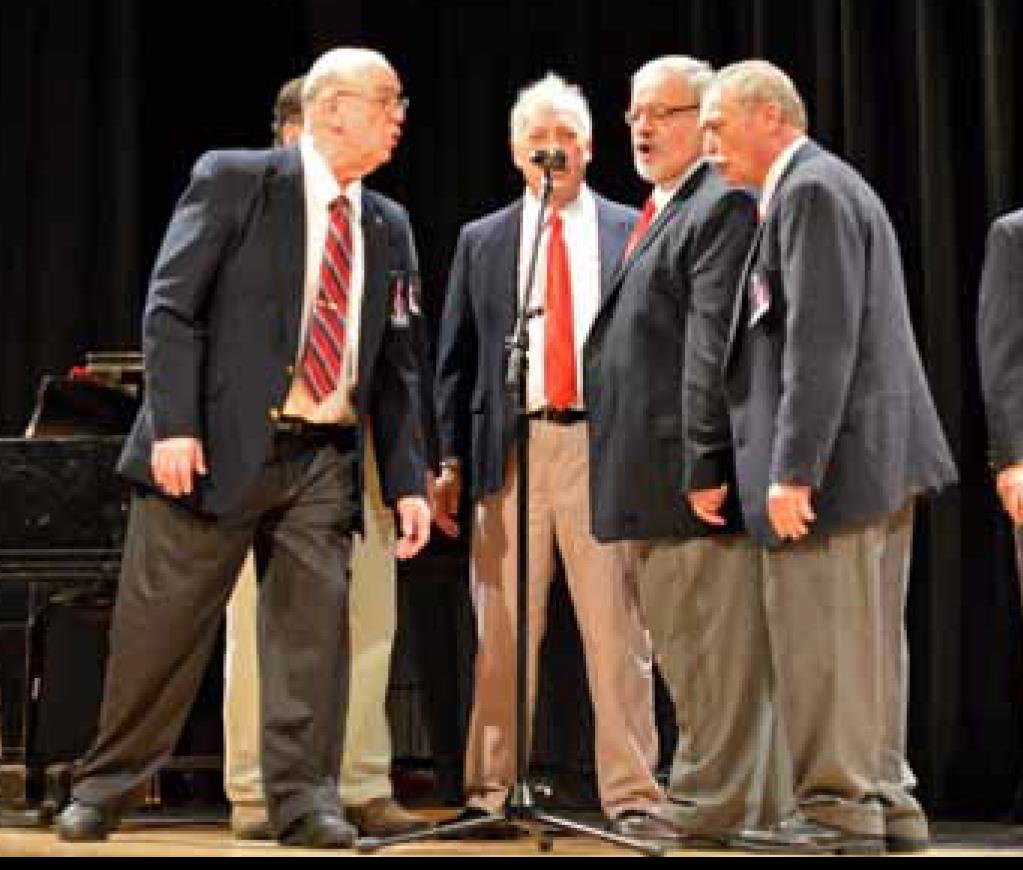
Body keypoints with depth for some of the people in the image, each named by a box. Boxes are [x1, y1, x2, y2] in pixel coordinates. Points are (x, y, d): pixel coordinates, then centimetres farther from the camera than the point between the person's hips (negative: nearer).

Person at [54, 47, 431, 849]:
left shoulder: (389, 227, 13)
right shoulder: (233, 180, -1)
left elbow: (397, 366, 14)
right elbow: (171, 308, -7)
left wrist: (408, 481, 6)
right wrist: (174, 424, -16)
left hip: (324, 459, 4)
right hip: (219, 447, -4)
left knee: (314, 626, 0)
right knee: (161, 626, 2)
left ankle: (304, 799, 8)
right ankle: (104, 790, 15)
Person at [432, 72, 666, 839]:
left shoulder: (631, 231, 10)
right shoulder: (481, 241, 15)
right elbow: (455, 359, 13)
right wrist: (449, 459, 6)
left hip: (607, 444, -1)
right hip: (512, 446, 2)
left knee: (617, 626, -3)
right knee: (503, 630, 2)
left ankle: (632, 791, 1)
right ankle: (492, 788, 8)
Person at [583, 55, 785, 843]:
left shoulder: (722, 207, -9)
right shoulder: (654, 217, 21)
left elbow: (714, 343, -18)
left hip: (695, 472, -10)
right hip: (653, 480, 10)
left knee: (714, 649, -4)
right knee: (683, 647, 15)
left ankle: (713, 805, 1)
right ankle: (731, 797, 22)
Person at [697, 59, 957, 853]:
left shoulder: (812, 191, -12)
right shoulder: (825, 187, 19)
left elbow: (822, 342, -20)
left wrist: (793, 470, -21)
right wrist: (711, 441, 21)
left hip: (838, 456, -10)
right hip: (880, 459, 10)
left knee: (818, 638, -4)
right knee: (860, 642, 14)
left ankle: (837, 806, 3)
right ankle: (882, 801, 21)